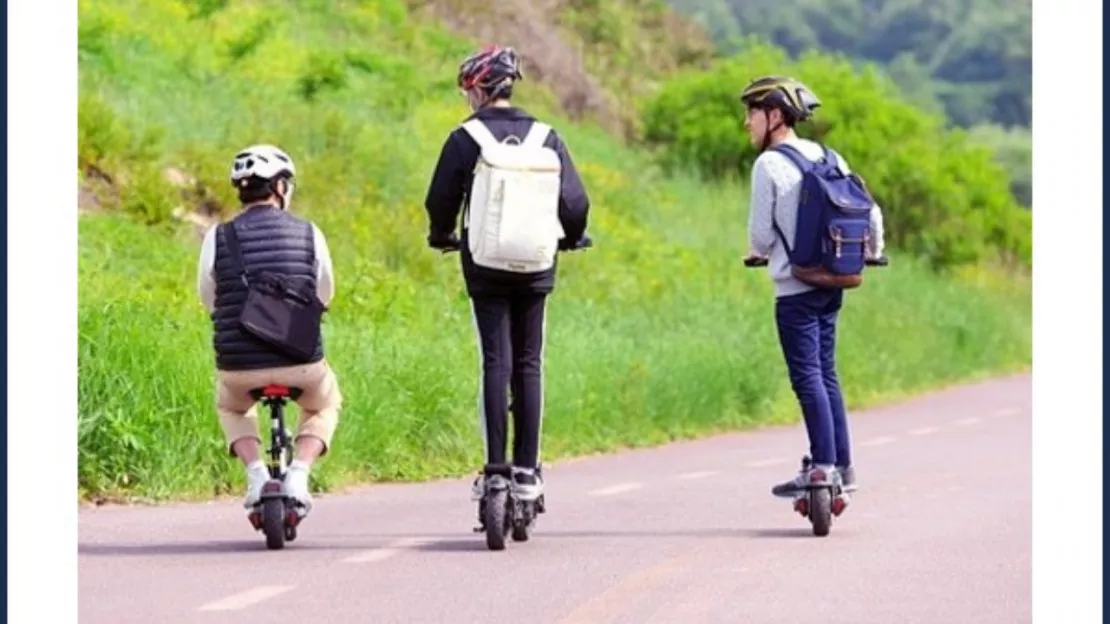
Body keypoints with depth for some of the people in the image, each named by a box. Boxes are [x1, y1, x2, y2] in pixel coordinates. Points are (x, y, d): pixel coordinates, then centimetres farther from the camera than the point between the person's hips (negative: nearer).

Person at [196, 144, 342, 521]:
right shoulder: (308, 234, 0)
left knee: (231, 407, 35)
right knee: (325, 404, 33)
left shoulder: (218, 238, -1)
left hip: (239, 365, 1)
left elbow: (208, 300, 9)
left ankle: (255, 472, 12)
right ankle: (299, 473, 9)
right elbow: (325, 296, 13)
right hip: (301, 363, 0)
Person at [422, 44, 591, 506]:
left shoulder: (465, 138, -3)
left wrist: (442, 237, 21)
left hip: (485, 266, -2)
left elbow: (440, 201, 0)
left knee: (496, 364, -1)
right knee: (529, 365, 7)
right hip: (536, 268, 2)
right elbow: (575, 202, 3)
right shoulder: (545, 137, 4)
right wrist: (571, 239, 24)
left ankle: (495, 470, -5)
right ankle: (527, 470, 4)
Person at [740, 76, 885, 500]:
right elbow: (870, 211, 11)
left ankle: (823, 466, -9)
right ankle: (843, 466, 14)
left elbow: (761, 232, -10)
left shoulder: (769, 164, -11)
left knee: (807, 376, -5)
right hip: (832, 282, 7)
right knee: (826, 373, 13)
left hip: (795, 287, -7)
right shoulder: (828, 158, 9)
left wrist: (758, 252, 13)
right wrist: (873, 251, 29)